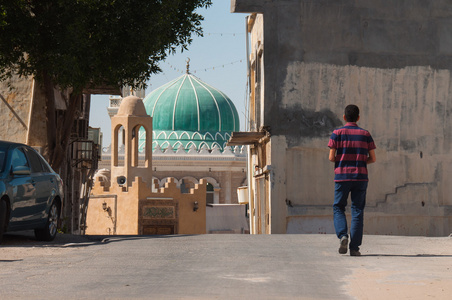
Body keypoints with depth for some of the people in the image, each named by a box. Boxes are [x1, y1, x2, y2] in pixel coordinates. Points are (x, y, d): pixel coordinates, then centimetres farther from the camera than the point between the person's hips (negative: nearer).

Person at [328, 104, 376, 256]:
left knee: (338, 208, 11)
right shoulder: (365, 134, 5)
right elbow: (373, 158, 4)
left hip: (342, 176, -1)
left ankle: (343, 235, -15)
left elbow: (331, 157, -5)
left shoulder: (337, 133, 0)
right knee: (357, 210, 4)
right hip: (360, 177, 1)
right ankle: (354, 247, -1)